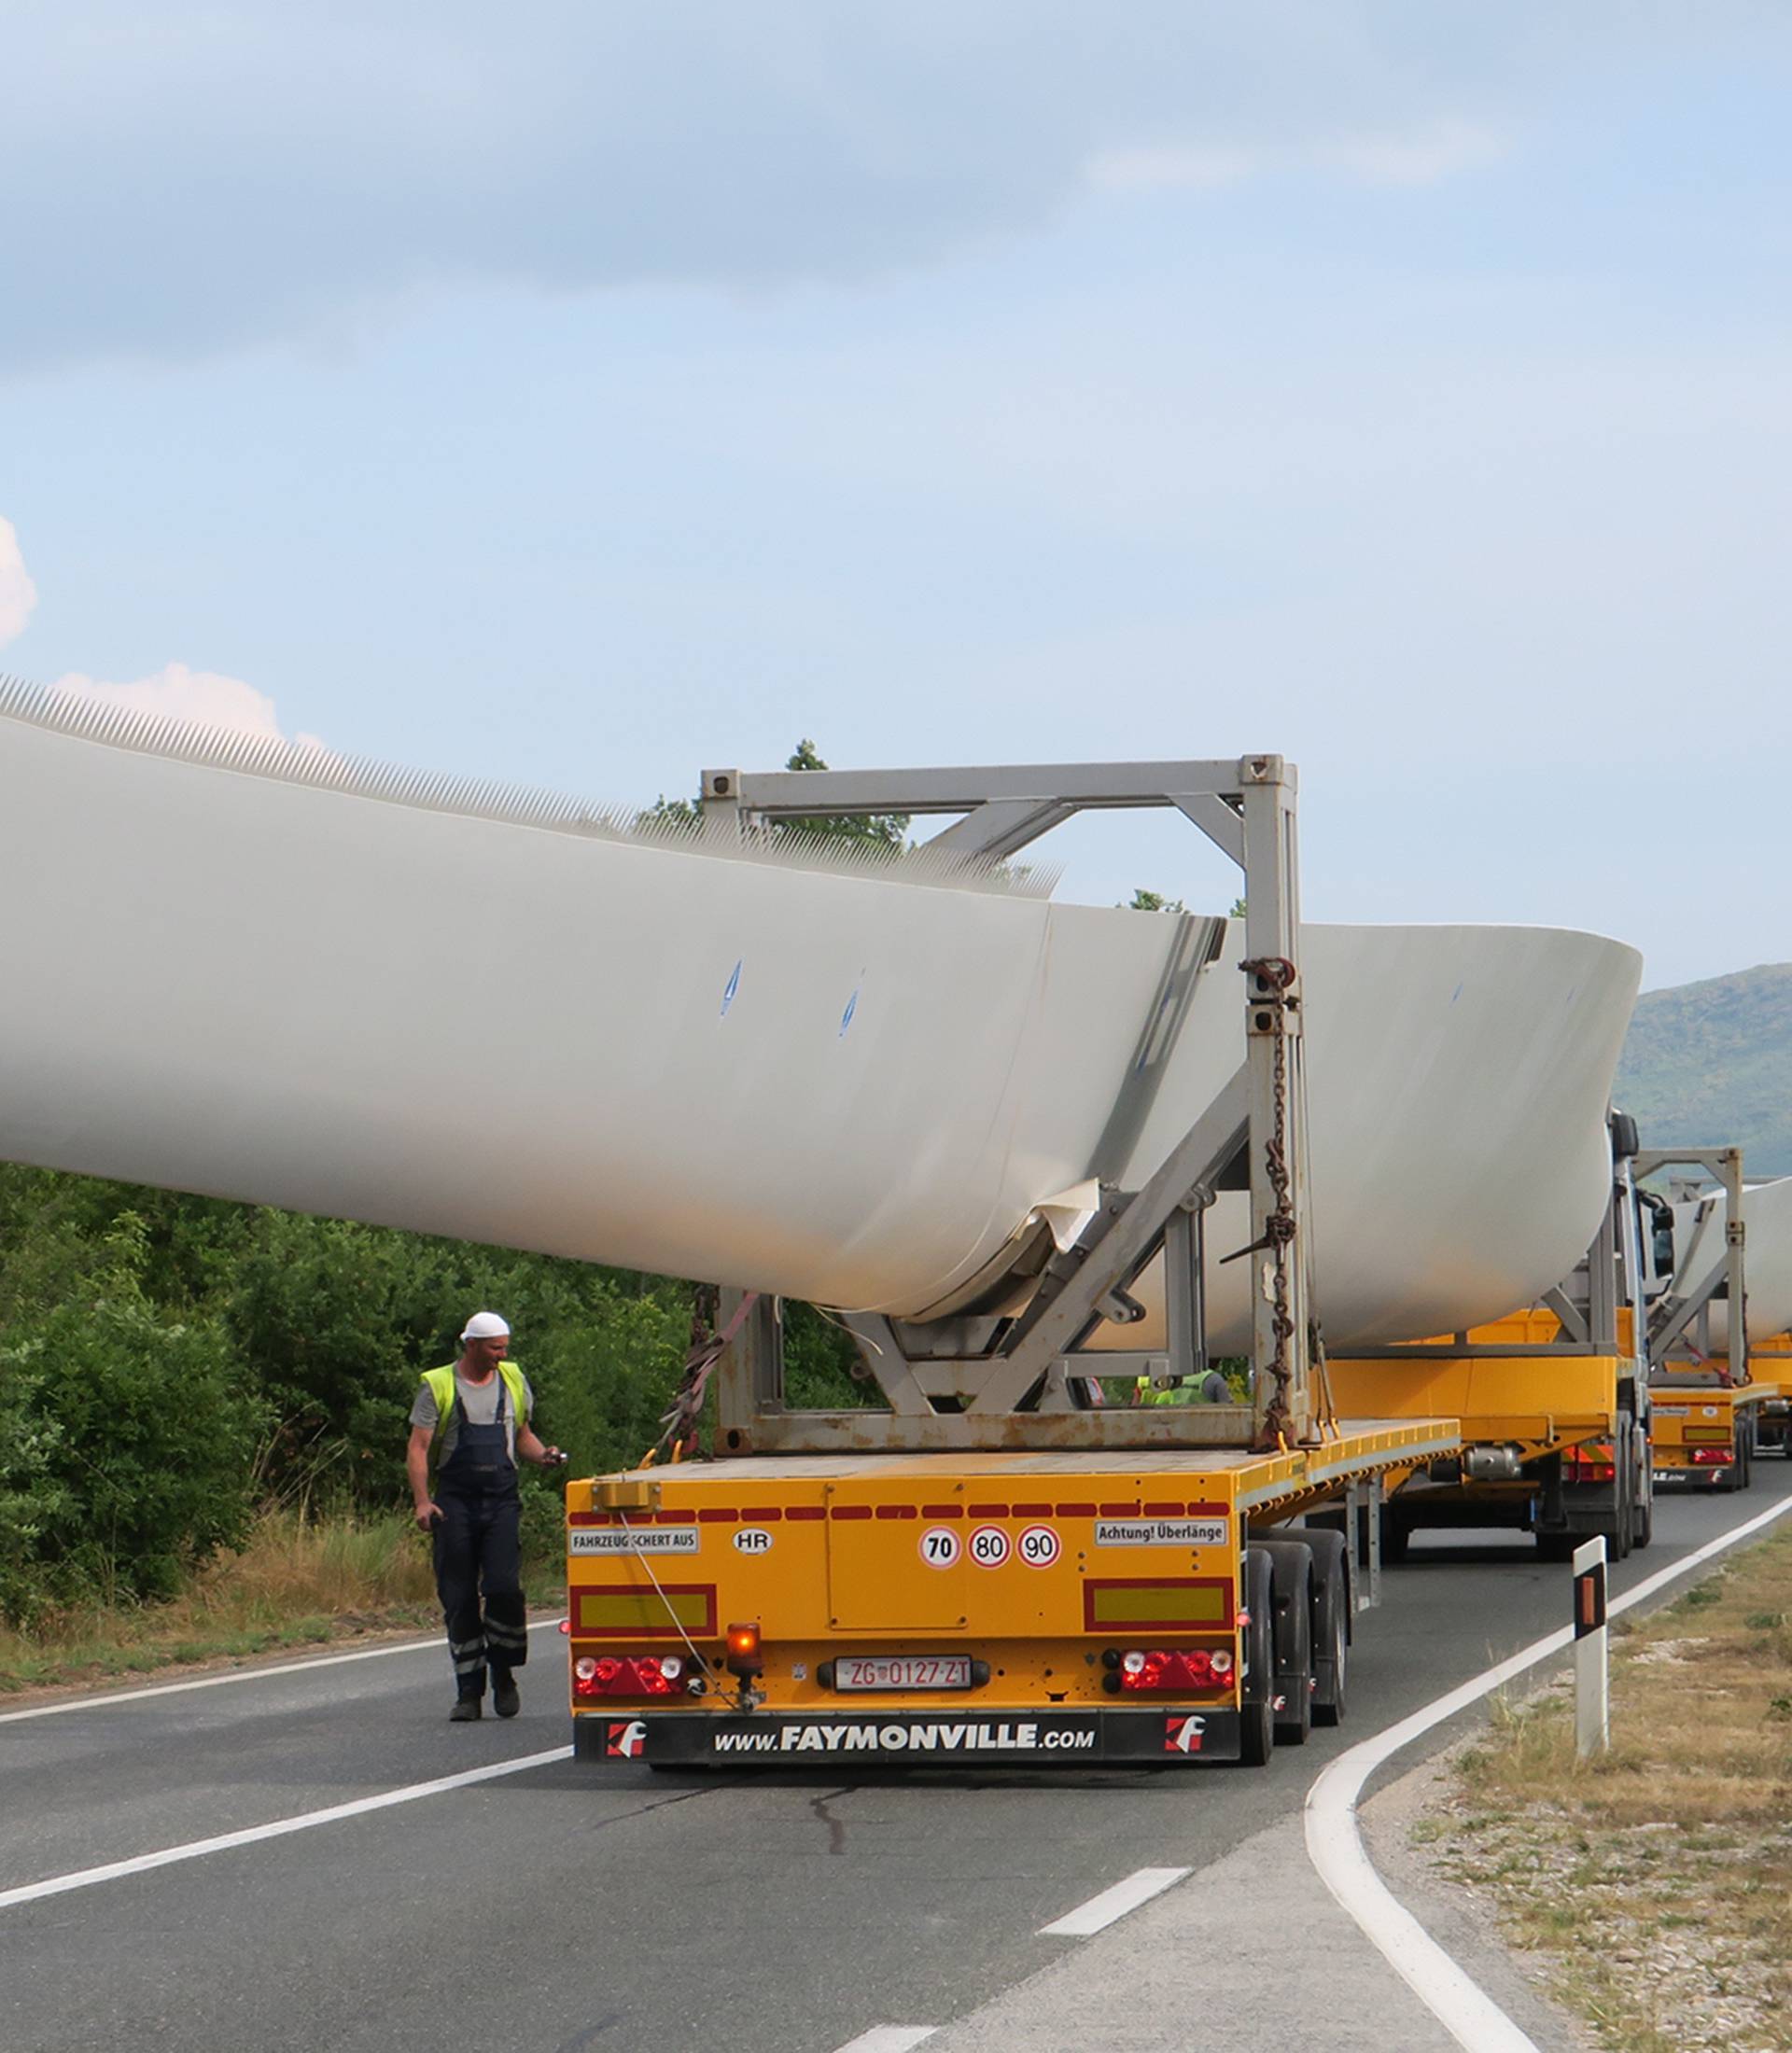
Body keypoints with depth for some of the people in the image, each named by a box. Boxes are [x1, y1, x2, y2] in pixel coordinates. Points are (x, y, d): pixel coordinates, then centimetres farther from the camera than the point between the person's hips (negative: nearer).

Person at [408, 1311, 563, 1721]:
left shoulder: (513, 1381, 13)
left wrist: (542, 1455, 2)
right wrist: (422, 1500, -14)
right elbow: (418, 1448, -2)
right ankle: (468, 1691, 5)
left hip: (502, 1500, 2)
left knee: (504, 1587, -12)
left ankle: (504, 1676, 5)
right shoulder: (438, 1386, 2)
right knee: (459, 1598, 0)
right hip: (455, 1501, -2)